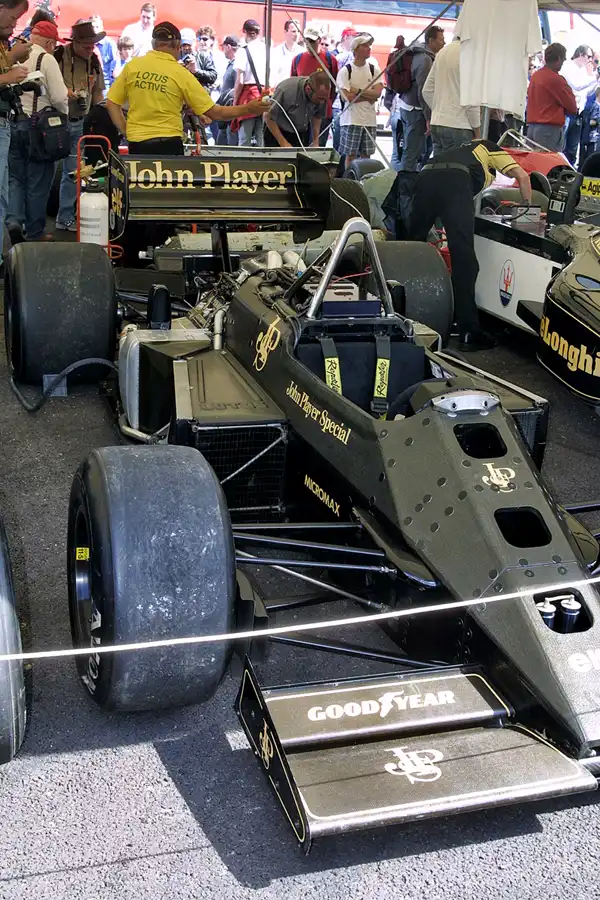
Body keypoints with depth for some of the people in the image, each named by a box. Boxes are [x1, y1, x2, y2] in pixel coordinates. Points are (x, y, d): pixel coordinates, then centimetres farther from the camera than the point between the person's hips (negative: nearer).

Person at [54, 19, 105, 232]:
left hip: (80, 123, 5)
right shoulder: (58, 56, -10)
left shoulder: (94, 61, 8)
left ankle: (65, 218, 18)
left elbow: (98, 92, 15)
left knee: (72, 171, 8)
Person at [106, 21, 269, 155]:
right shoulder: (180, 73, -4)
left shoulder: (132, 66, 3)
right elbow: (215, 113, -3)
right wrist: (247, 109, 6)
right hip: (168, 145, -3)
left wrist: (126, 132, 11)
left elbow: (112, 103, 5)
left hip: (136, 143, 3)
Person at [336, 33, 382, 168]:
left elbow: (377, 93, -5)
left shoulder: (374, 69, 8)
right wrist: (369, 96, -7)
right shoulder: (346, 71, -2)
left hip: (370, 120, 3)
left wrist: (358, 91, -11)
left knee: (366, 155, 6)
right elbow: (347, 96, -13)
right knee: (350, 155, -1)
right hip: (351, 120, -3)